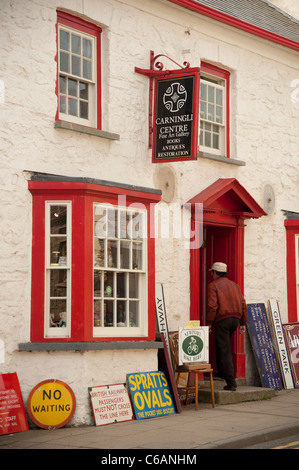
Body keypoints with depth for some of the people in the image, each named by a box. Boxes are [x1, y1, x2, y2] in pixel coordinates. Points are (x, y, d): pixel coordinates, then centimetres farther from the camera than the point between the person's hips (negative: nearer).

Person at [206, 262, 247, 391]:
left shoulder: (213, 285, -2)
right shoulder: (234, 285, 17)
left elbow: (212, 306, -14)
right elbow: (243, 304, 12)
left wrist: (209, 323, -7)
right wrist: (243, 323, 14)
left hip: (222, 319, -7)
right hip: (235, 319, 7)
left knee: (224, 351, -6)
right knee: (220, 345, 27)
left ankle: (231, 382, -9)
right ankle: (221, 372, 29)